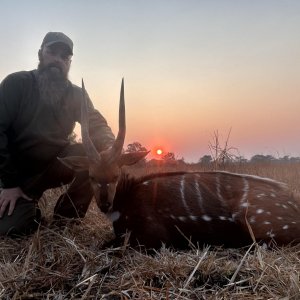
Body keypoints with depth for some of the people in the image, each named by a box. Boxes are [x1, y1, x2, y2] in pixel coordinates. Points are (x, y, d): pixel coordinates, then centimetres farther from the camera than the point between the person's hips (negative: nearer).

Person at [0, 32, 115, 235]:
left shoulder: (76, 94, 2)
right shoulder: (17, 83, -7)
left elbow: (97, 125, -8)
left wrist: (110, 147, -34)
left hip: (55, 165, 3)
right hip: (20, 170, -3)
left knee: (99, 152, -22)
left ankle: (66, 215, -6)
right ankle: (32, 211, 15)